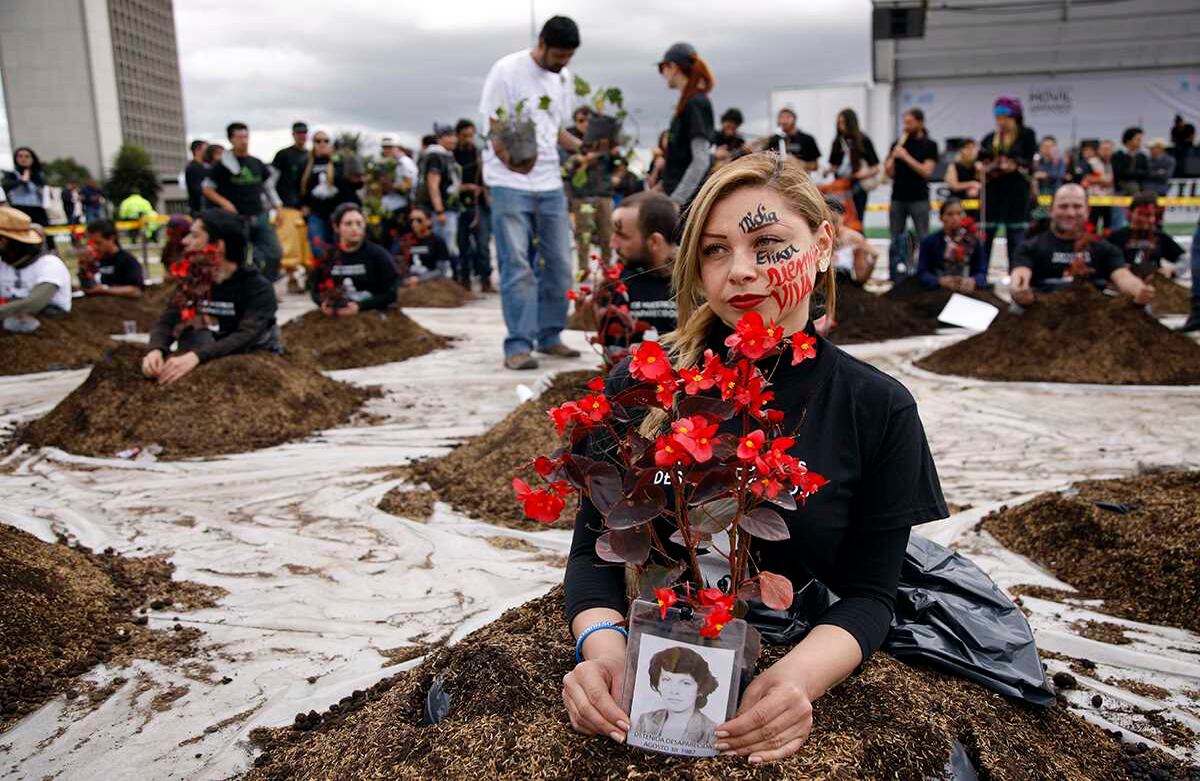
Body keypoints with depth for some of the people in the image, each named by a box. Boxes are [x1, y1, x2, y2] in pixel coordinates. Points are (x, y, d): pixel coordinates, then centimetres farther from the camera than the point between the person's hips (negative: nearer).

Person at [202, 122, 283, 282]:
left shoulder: (257, 163, 11)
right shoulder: (222, 165, -2)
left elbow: (268, 187, 21)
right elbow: (207, 189, 1)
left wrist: (278, 206, 12)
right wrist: (224, 202, -13)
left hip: (260, 216, 4)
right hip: (237, 219, -4)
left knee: (275, 253, -1)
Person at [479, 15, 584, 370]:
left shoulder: (564, 78, 13)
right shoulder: (507, 70, -6)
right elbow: (494, 130, -9)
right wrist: (513, 162, -27)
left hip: (550, 184, 6)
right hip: (510, 184, -6)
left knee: (559, 264, 8)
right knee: (517, 266, -8)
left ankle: (549, 337, 21)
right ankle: (518, 345, -4)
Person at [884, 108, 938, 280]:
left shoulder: (929, 145, 0)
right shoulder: (898, 143, 10)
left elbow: (926, 171, -11)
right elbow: (889, 171, 9)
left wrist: (906, 157, -15)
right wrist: (894, 155, -9)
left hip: (919, 199, -4)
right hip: (898, 198, 4)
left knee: (923, 239, -1)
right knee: (896, 240, 6)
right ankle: (894, 276, 12)